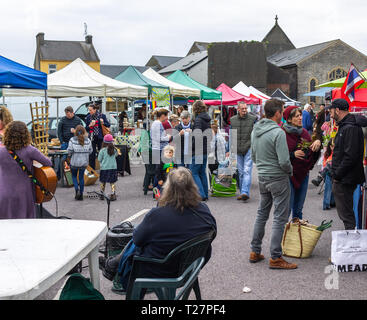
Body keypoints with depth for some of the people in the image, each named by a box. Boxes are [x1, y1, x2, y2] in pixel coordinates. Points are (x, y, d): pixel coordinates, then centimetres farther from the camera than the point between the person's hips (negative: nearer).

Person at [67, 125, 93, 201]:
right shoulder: (88, 140, -6)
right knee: (81, 177, 14)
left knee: (74, 176, 18)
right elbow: (90, 151, -1)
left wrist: (69, 156, 6)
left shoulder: (72, 140, -13)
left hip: (74, 162, -2)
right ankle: (81, 194, 16)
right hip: (84, 162, 2)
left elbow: (70, 150, -15)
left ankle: (77, 189, -5)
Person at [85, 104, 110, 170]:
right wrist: (90, 125, -12)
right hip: (92, 138, 2)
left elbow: (108, 125, 0)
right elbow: (86, 128, 7)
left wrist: (103, 123, -18)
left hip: (100, 137, -2)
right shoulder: (88, 117, 5)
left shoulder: (102, 116, -2)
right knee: (91, 155, 3)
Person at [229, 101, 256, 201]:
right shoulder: (233, 120, 11)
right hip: (238, 150, 4)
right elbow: (231, 135, 20)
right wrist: (231, 146, 14)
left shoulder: (253, 119, -1)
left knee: (247, 171, -12)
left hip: (249, 148, -4)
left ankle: (245, 192, -18)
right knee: (240, 172, 8)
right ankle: (242, 192, 16)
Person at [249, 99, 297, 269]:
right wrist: (290, 170, -2)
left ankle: (255, 252, 24)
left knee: (261, 214, 18)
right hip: (278, 179, -8)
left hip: (262, 177, 8)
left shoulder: (255, 130, 5)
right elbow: (284, 161, -21)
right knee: (280, 218, 0)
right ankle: (275, 258, 5)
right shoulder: (278, 132, -20)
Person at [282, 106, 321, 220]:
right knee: (287, 207, -3)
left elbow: (311, 153, 14)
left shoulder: (304, 132, 9)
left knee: (298, 209, 16)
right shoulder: (283, 133, -11)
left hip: (303, 174, 6)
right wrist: (293, 154, -24)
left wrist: (317, 143, -5)